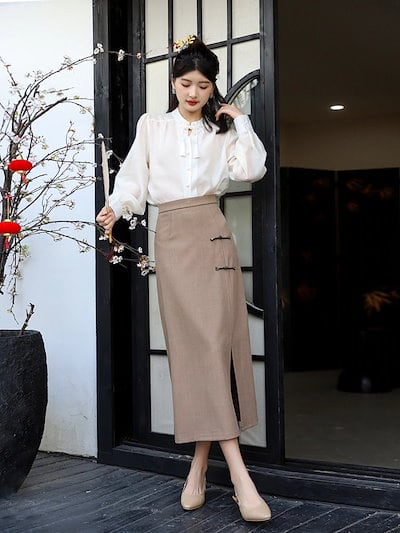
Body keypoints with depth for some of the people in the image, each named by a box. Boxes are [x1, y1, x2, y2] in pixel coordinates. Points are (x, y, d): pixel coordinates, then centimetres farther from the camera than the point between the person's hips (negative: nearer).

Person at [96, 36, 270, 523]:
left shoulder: (223, 130, 15)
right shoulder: (151, 126, 16)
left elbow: (252, 170, 0)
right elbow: (134, 177, 8)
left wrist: (239, 121, 4)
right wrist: (116, 207, -9)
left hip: (211, 234, 0)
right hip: (171, 236, 0)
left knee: (215, 341, -9)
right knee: (191, 343, -9)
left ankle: (200, 465, 0)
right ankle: (238, 474, -10)